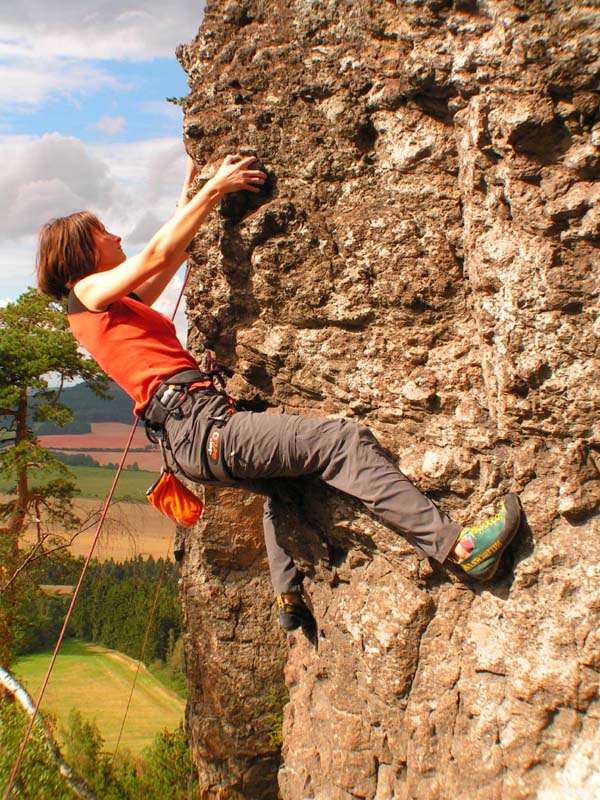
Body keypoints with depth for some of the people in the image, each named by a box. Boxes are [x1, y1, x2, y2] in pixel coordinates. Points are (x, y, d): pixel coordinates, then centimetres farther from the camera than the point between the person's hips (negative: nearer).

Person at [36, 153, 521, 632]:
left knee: (278, 476, 36)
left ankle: (290, 600, 39)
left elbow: (174, 256, 33)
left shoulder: (117, 306, 24)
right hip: (199, 425, -11)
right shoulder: (86, 294, 0)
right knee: (343, 440, -18)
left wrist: (191, 193, 40)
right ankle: (455, 546, -25)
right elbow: (159, 253, -5)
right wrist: (215, 189, 3)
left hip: (191, 435, 11)